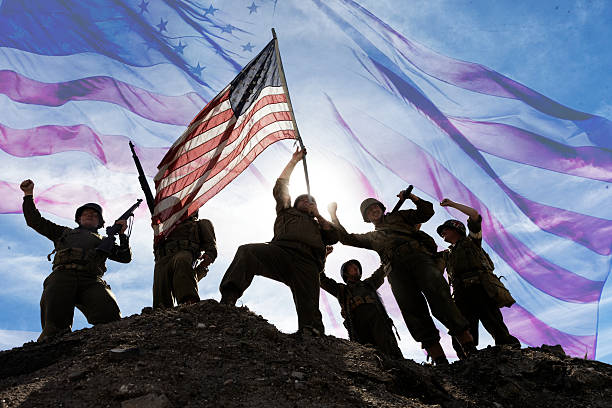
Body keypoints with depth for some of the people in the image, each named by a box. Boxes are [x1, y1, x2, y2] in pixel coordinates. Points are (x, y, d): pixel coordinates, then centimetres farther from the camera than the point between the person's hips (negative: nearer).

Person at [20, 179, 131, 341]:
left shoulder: (103, 241, 36)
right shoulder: (65, 232, 38)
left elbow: (125, 257, 27)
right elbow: (35, 221, 36)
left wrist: (122, 234, 16)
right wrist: (29, 194, 29)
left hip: (91, 280, 0)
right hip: (62, 275, 0)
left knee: (110, 316, -30)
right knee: (56, 321, -29)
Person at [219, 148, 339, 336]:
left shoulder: (317, 226, 42)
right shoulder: (288, 212, 39)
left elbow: (334, 238, 25)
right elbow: (280, 186, 36)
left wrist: (318, 216, 27)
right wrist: (293, 161, 41)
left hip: (307, 261, 2)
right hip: (282, 250, -2)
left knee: (309, 308, -22)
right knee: (247, 251, -32)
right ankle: (227, 300, -45)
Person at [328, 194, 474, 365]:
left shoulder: (399, 217, 33)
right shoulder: (371, 237, 38)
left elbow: (427, 211, 27)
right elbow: (346, 237, 33)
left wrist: (411, 197, 17)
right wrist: (333, 216, 33)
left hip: (418, 256, -2)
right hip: (396, 269, 2)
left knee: (440, 300, -23)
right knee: (413, 312, -16)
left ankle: (471, 350, -27)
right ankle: (440, 361, -19)